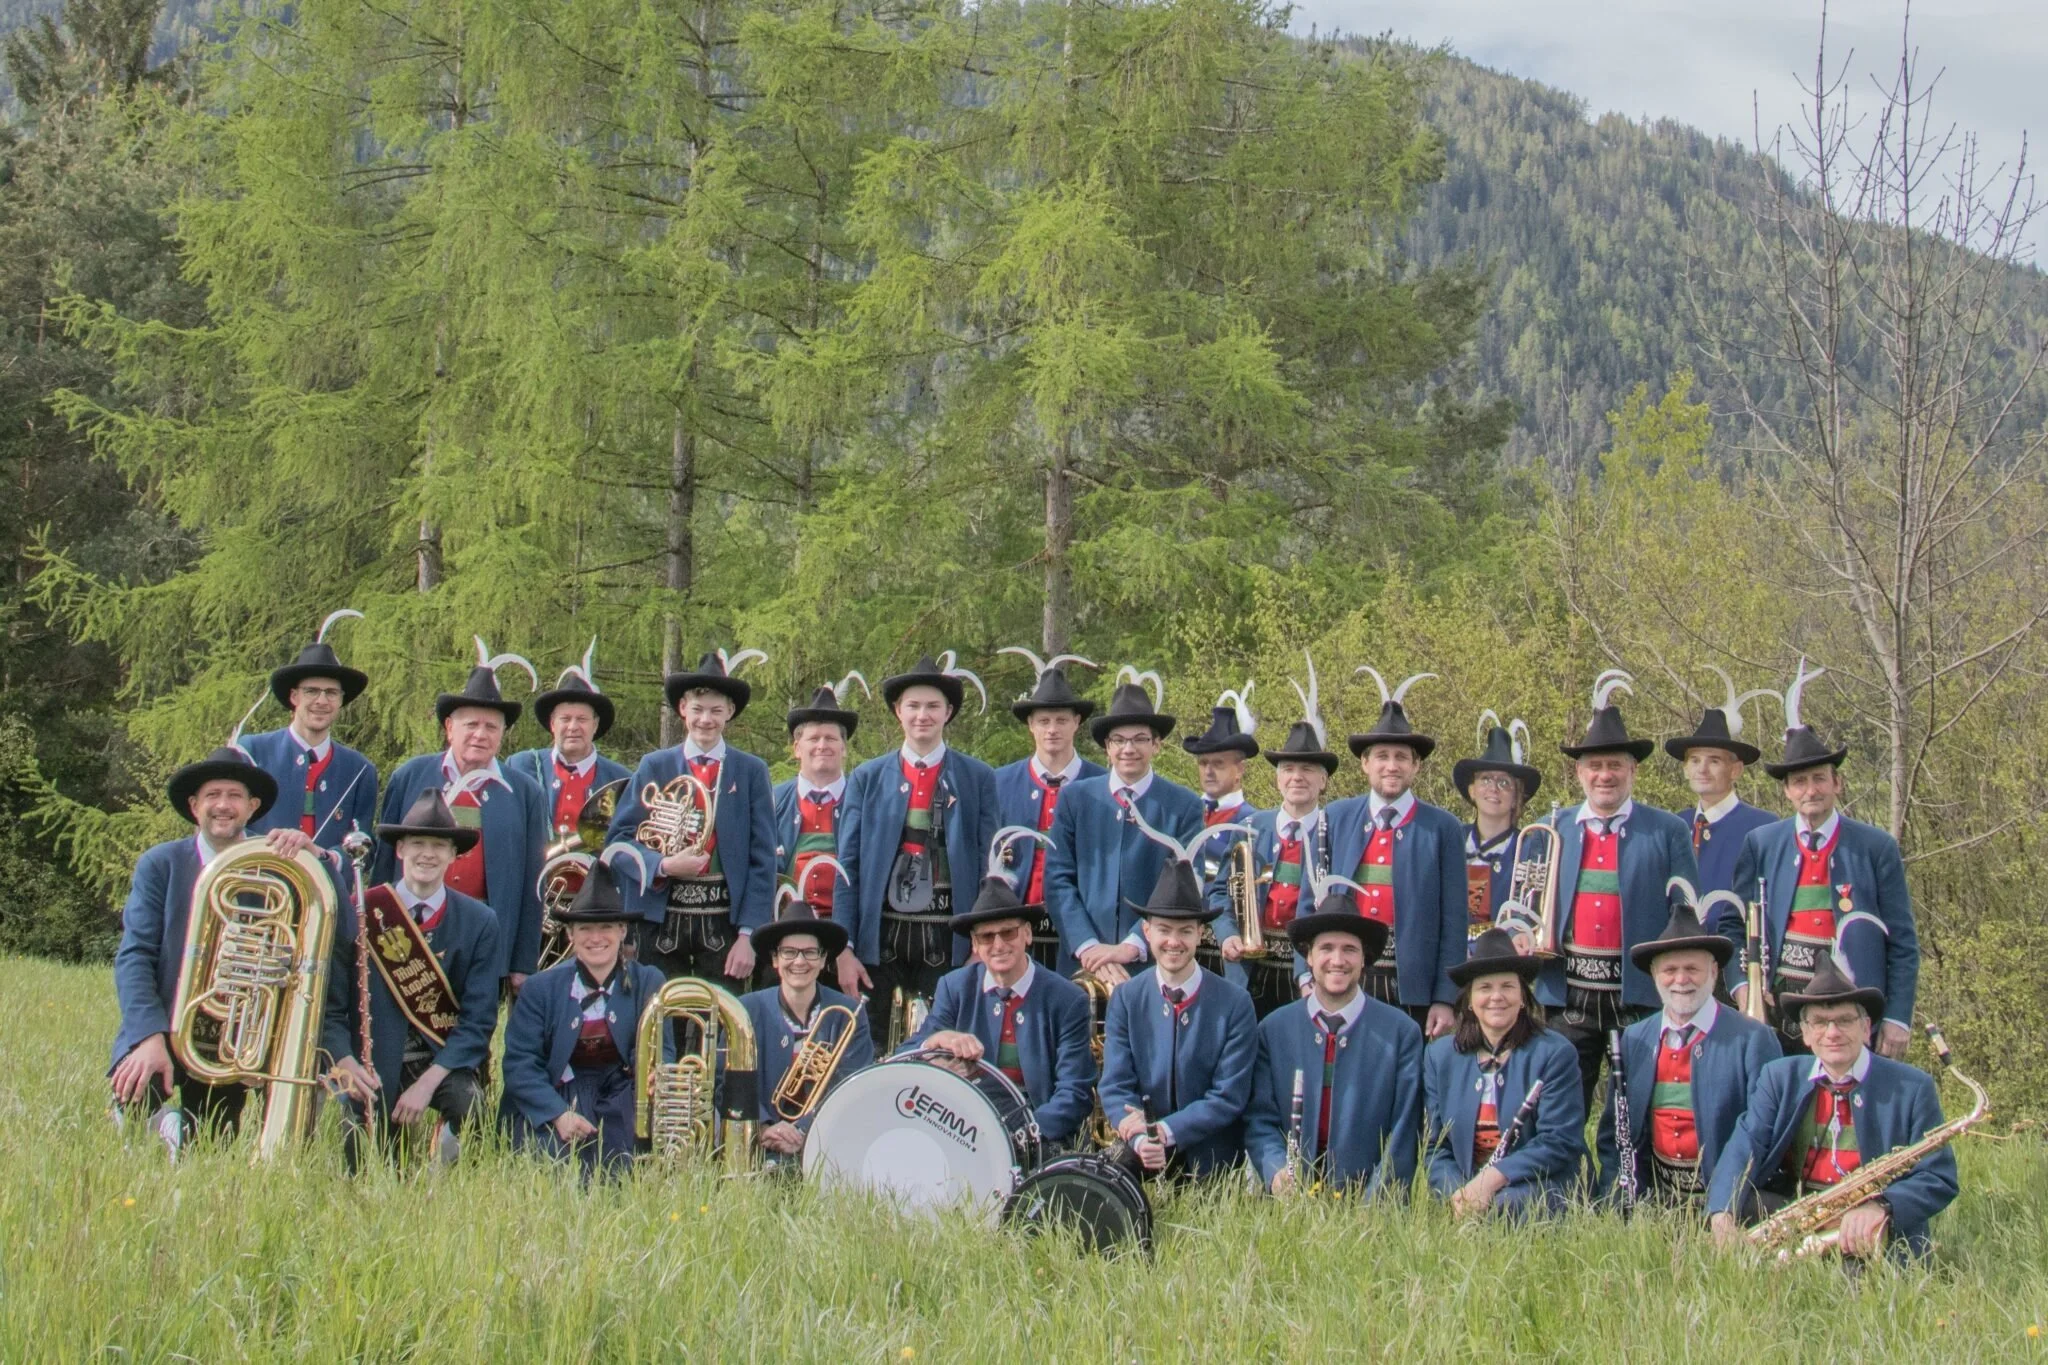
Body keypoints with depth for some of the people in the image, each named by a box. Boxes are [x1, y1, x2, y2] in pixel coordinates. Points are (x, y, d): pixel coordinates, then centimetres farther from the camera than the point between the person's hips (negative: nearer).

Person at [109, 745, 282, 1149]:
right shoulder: (159, 865, 0)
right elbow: (134, 956, -8)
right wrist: (151, 1038, -23)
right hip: (161, 1032, -2)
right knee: (132, 1103, -28)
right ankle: (162, 1127, 2)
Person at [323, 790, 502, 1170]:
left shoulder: (479, 922, -1)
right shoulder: (360, 912, -4)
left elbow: (479, 1017, -6)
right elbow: (331, 1005, -4)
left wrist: (428, 1082, -18)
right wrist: (345, 1063, -24)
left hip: (445, 1060, 0)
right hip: (373, 1067, 0)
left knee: (466, 1103, -32)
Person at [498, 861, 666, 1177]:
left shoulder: (648, 984, 3)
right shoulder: (540, 988, 1)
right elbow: (519, 1063, -7)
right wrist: (559, 1115, -23)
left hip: (620, 1100, 1)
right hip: (554, 1100, -1)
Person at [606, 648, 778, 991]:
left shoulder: (752, 771, 6)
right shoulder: (653, 767, 8)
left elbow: (762, 860, 2)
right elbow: (618, 838, 4)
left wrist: (748, 934, -5)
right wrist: (664, 865, -15)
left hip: (723, 923, -1)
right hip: (661, 921, 1)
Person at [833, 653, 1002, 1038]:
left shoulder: (979, 778, 5)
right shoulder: (866, 778, 7)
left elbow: (989, 866, 4)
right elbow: (847, 867, 4)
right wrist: (844, 949, -3)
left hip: (947, 942, -1)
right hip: (880, 935, 1)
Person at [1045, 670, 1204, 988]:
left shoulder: (1184, 806, 0)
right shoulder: (1075, 798, 5)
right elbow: (1058, 879, 1)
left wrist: (1131, 946, -15)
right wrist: (1087, 947, -11)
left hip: (1155, 964, -1)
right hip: (1083, 962, 1)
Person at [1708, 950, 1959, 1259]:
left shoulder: (1913, 1088, 2)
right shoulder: (1779, 1079, 10)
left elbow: (1939, 1179, -4)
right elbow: (1743, 1149, -5)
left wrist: (1880, 1207, -26)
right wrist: (1723, 1213, -26)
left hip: (1870, 1233, -3)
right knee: (1733, 1202, -26)